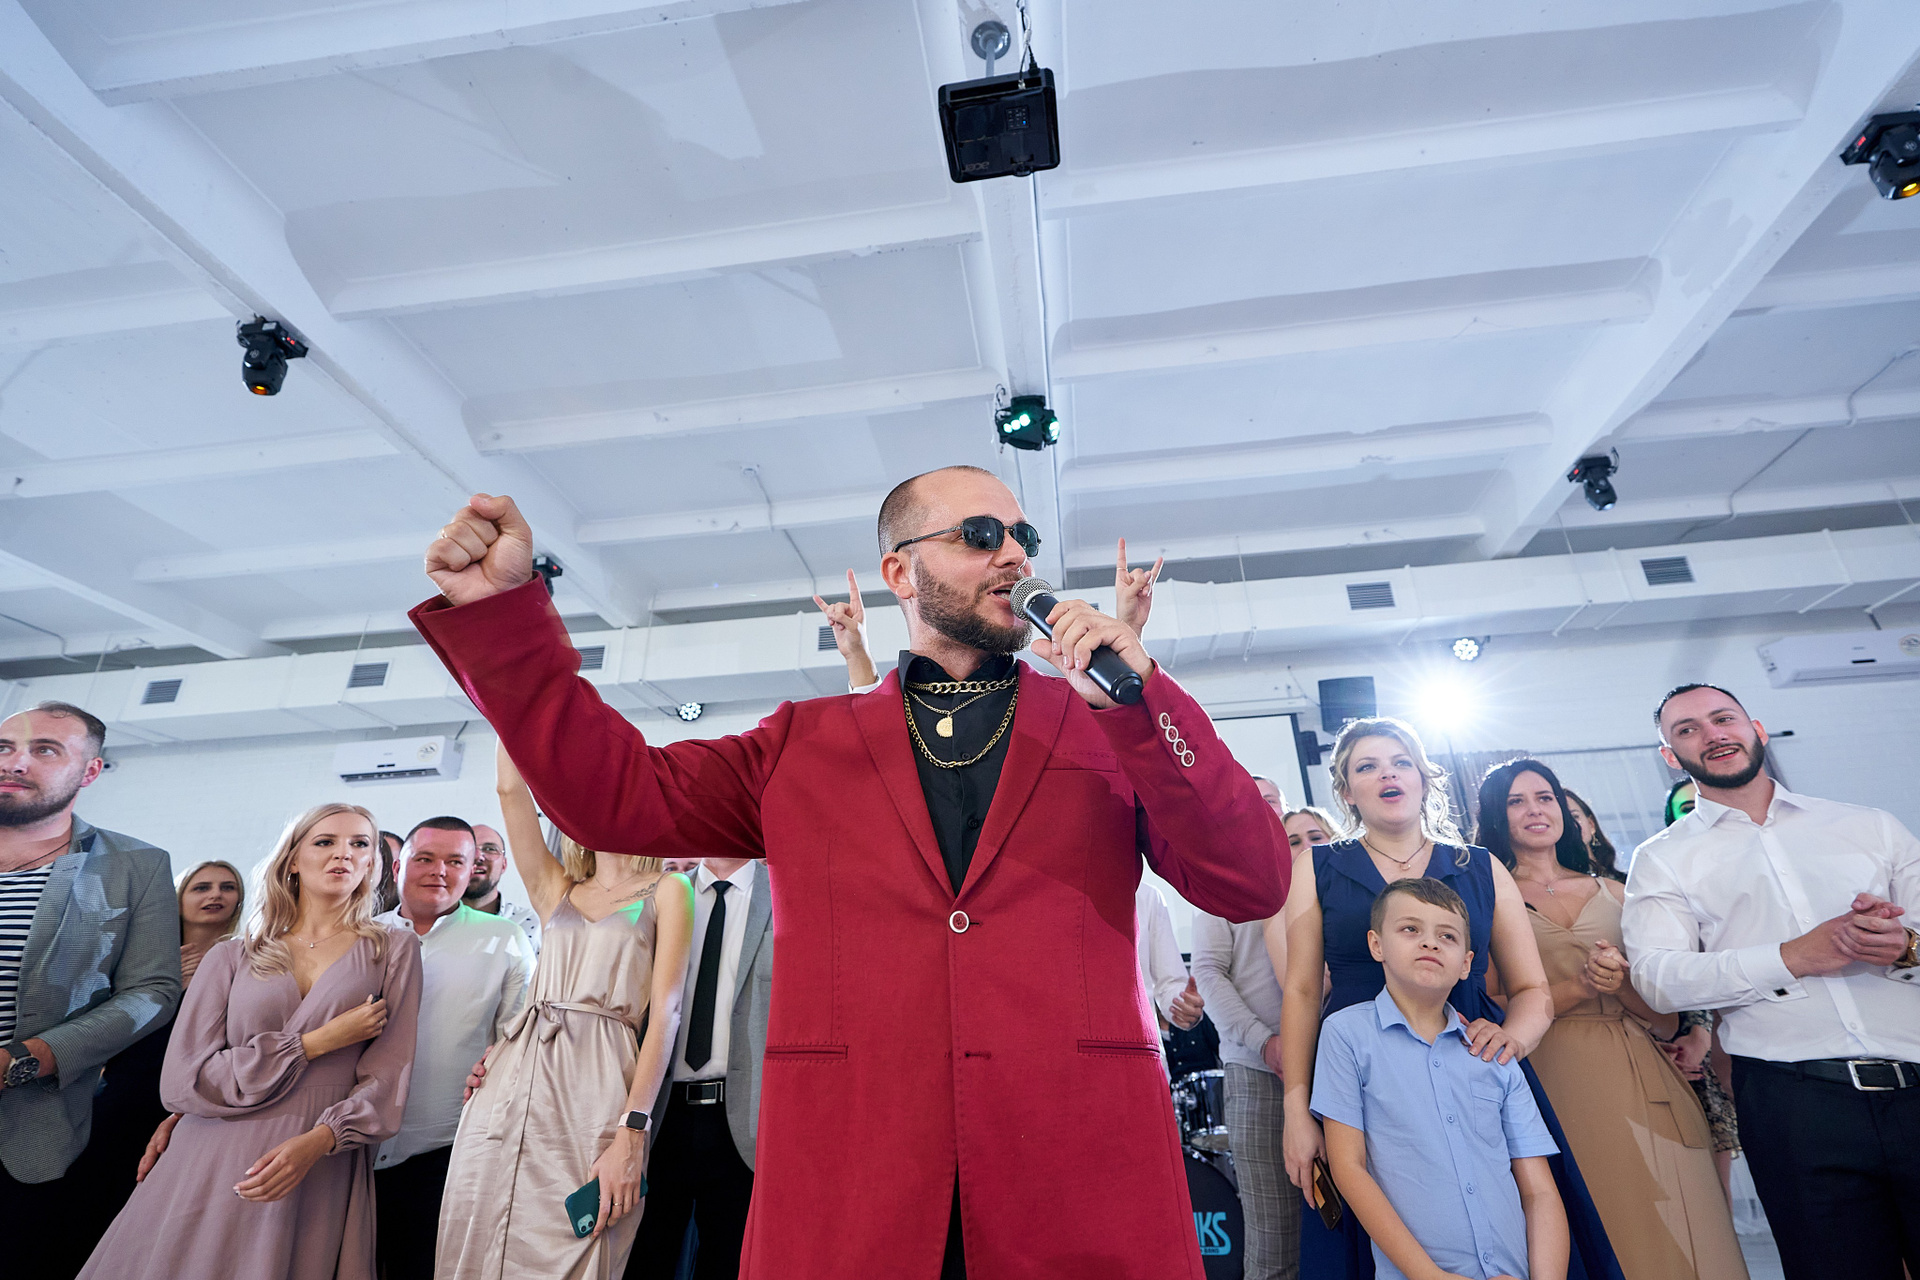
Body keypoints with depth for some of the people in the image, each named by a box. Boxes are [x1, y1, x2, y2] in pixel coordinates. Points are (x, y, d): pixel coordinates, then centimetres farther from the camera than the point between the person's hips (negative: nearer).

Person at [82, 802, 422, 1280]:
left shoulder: (394, 949, 2)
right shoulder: (233, 957, 6)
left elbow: (386, 1078, -3)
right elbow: (182, 1080, -3)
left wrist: (317, 1141, -19)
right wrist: (315, 1043, -11)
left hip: (320, 1178, -1)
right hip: (212, 1167, 1)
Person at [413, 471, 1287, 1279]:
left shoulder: (1105, 722, 7)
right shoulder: (804, 745, 10)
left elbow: (1254, 886, 0)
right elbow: (615, 794, 7)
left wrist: (1139, 697, -13)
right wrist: (500, 606, 1)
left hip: (1082, 1177, 1)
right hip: (846, 1182, 1)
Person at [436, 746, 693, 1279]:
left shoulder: (666, 890, 5)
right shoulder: (556, 891, 17)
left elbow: (664, 1014, -4)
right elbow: (510, 787, 9)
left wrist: (632, 1132, -13)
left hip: (594, 1091, -4)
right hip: (511, 1083, 4)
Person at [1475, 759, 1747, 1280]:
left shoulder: (1611, 893, 14)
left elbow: (1665, 1019, 10)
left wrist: (1621, 984, -10)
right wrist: (1580, 987, -12)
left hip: (1642, 1076, 4)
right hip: (1556, 1077, -3)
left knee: (1670, 1233, 4)